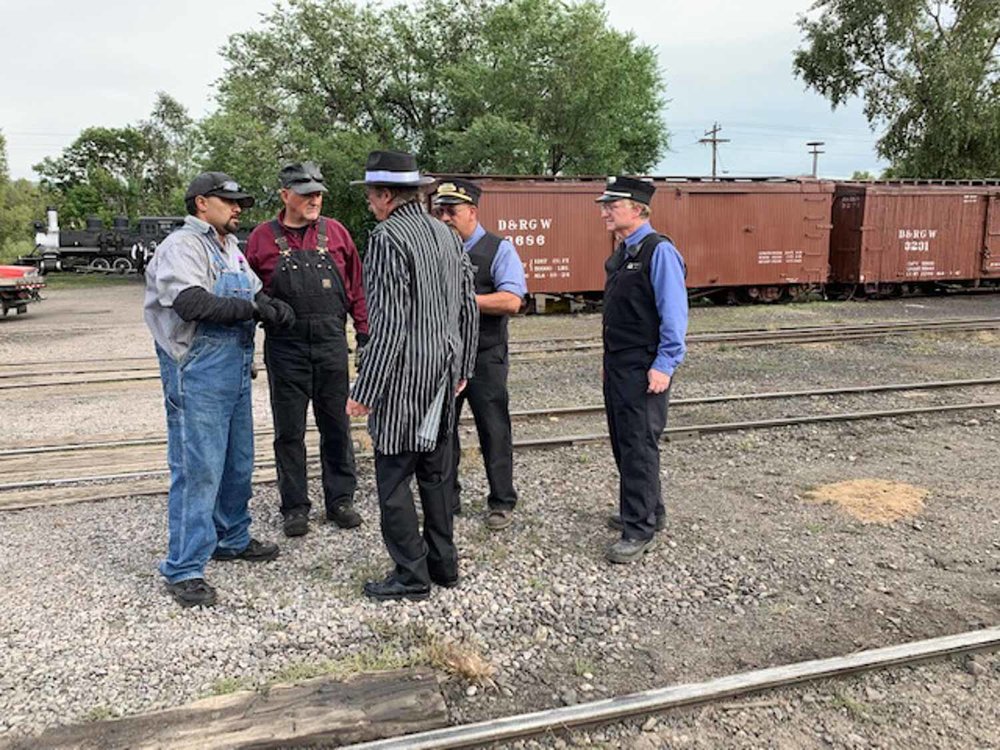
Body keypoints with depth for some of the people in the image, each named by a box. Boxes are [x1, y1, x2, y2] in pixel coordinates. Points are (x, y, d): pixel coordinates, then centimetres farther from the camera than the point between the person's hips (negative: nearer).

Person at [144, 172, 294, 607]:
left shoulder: (231, 248, 19)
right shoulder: (181, 246, -9)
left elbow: (255, 297, 16)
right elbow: (192, 302, -24)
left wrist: (273, 307, -7)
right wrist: (251, 307, -18)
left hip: (236, 371, 9)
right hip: (198, 375, -9)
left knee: (237, 464, 18)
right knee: (197, 469, -6)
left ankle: (231, 539, 35)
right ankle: (184, 569, 3)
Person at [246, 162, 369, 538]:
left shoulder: (335, 233, 5)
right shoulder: (263, 238, 1)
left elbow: (356, 287, 8)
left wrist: (365, 334, 4)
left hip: (331, 344, 1)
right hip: (285, 348, -1)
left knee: (336, 426, 9)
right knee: (289, 431, 7)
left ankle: (340, 500, 23)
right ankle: (295, 506, 20)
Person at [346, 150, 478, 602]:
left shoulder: (388, 238, -14)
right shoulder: (447, 234, 10)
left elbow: (389, 323, -20)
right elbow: (469, 309, 12)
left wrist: (365, 390, -15)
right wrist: (462, 370, 21)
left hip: (404, 378, -8)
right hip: (444, 373, 8)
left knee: (394, 477, 3)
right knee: (436, 471, 17)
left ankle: (411, 575, 12)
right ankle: (444, 563, 28)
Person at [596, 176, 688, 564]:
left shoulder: (658, 251, -14)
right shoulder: (621, 254, 13)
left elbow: (674, 313, -18)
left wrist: (663, 366, -21)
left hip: (644, 370, -9)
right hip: (617, 367, 9)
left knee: (639, 445, -4)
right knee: (622, 442, 17)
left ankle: (640, 530, 6)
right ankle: (646, 510, 33)